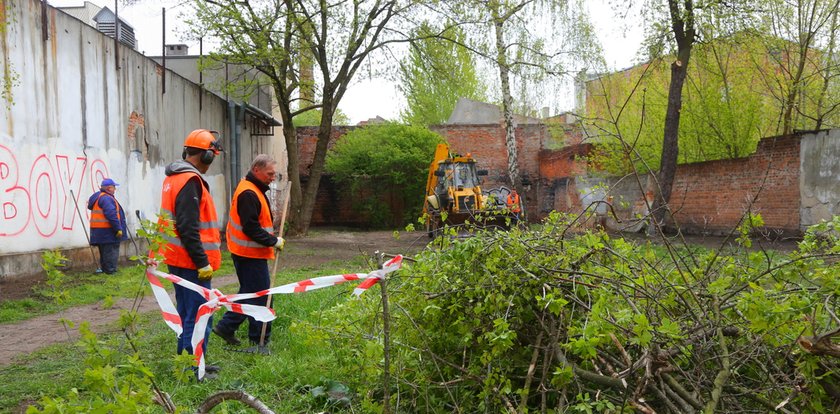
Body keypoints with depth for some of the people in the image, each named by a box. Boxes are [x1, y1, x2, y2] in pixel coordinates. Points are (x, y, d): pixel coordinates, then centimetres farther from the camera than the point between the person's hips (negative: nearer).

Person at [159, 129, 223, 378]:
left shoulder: (174, 177, 15)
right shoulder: (190, 180, -18)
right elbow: (188, 228, -24)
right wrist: (202, 263, -21)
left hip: (178, 260, 11)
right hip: (191, 262, -11)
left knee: (187, 313, 18)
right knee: (199, 316, -4)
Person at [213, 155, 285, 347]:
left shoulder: (253, 189, 14)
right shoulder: (248, 194, -20)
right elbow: (251, 228, -24)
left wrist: (272, 240, 12)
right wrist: (274, 241, -17)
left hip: (246, 253, 11)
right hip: (251, 254, -11)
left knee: (249, 293, 20)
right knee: (261, 296, -4)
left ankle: (226, 326, 25)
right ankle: (260, 341, 4)